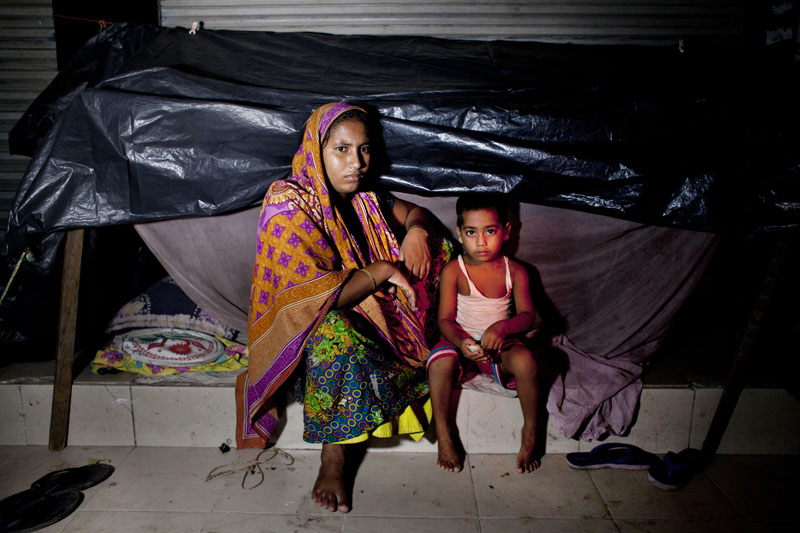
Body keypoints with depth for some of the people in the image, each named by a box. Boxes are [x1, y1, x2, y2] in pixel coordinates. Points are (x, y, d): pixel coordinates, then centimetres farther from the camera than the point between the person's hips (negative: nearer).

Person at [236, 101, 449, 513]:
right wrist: (380, 271, -23)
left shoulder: (361, 197, 0)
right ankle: (333, 456, -24)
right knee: (334, 332, -42)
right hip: (308, 333, -7)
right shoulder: (290, 210, -22)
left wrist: (415, 231, -9)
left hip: (366, 313, 7)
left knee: (437, 254, 1)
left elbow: (416, 213, 16)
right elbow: (311, 299, -32)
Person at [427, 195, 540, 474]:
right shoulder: (453, 271, -9)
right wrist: (461, 342, -33)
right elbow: (445, 319, -11)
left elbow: (527, 315, -9)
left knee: (525, 360, -31)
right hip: (460, 338, 0)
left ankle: (530, 434, -7)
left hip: (499, 342, 1)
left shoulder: (515, 271, -3)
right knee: (440, 364, -33)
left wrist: (501, 327, -32)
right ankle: (444, 434, -9)